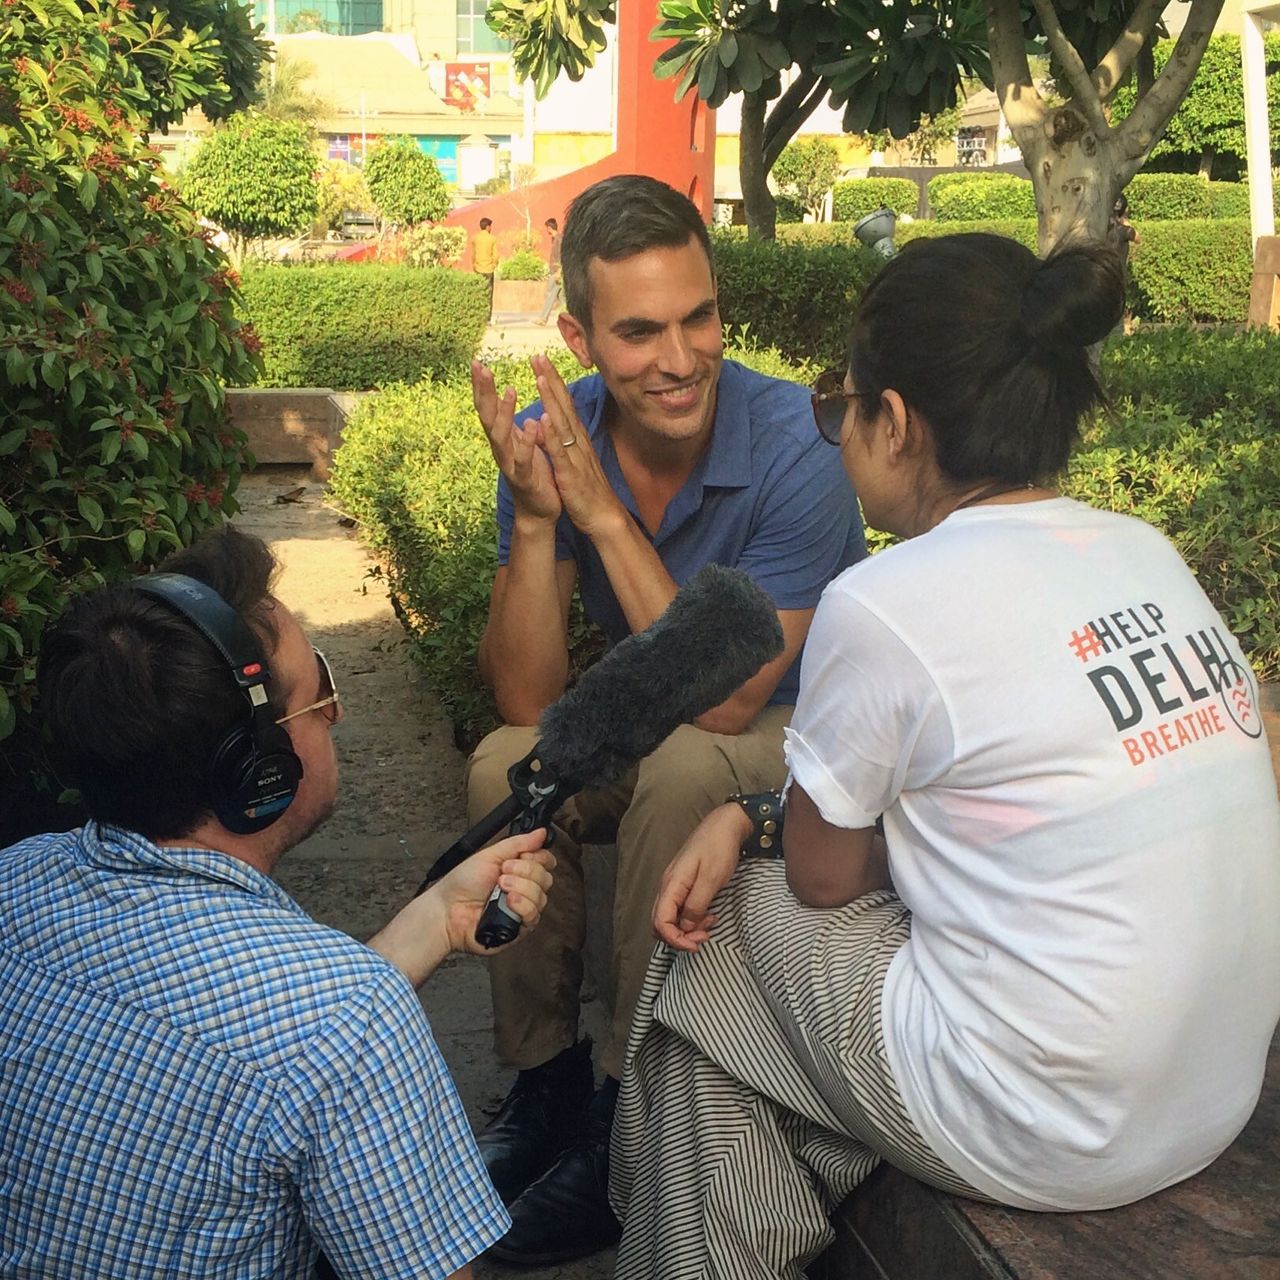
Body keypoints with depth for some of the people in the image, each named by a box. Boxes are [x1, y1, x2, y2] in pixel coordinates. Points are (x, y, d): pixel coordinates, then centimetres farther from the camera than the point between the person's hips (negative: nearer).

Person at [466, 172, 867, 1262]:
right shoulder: (552, 439, -14)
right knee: (507, 766, -20)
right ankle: (545, 1081, -3)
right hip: (649, 720, 5)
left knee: (680, 768, -33)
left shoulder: (796, 452, -27)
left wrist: (605, 515, -34)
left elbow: (725, 701, -30)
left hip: (797, 734, -4)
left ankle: (632, 1112, -16)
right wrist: (534, 520, -31)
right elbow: (529, 703, -17)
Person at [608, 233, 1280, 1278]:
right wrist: (754, 817, 5)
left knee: (725, 922, 13)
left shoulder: (885, 605, -18)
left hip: (1046, 1140, -7)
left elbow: (822, 879, -5)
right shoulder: (1148, 554, 4)